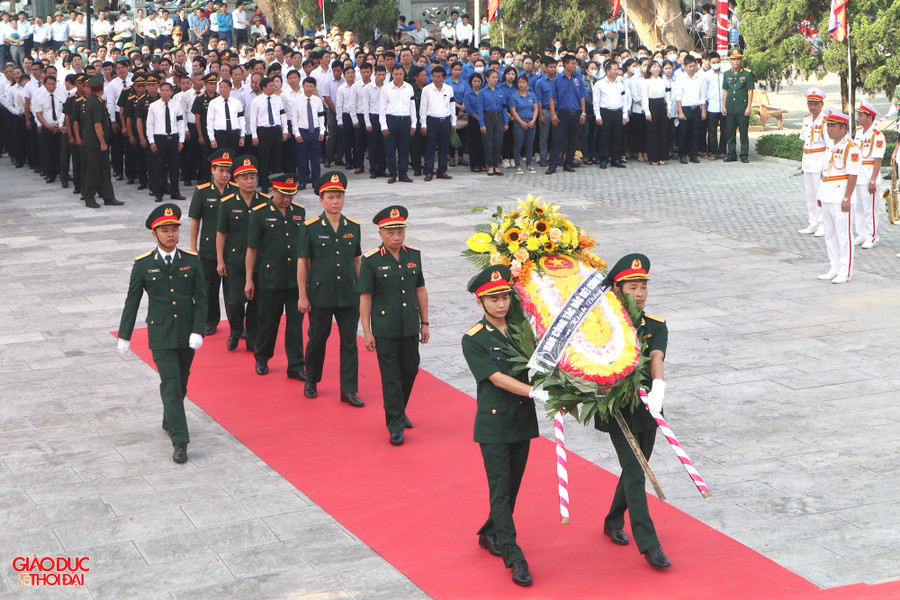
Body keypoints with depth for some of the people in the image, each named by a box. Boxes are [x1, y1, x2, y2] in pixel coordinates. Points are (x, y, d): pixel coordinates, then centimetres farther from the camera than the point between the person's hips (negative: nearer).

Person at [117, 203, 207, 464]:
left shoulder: (192, 261, -1)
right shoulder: (143, 265, -4)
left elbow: (200, 299, 0)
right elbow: (132, 301, 2)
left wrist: (197, 331, -10)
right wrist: (124, 335, 4)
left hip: (187, 333, 3)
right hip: (160, 335, -2)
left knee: (181, 383, 16)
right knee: (170, 384, -9)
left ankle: (169, 421, 41)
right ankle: (180, 441, -9)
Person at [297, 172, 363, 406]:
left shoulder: (353, 226, 3)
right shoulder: (311, 227, -5)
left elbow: (357, 260, 11)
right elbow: (302, 262, -3)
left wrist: (361, 289, 11)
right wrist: (303, 296, -5)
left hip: (349, 295, 2)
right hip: (320, 294, -2)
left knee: (349, 342, 2)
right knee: (317, 339, 10)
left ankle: (349, 390, 7)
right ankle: (311, 382, 30)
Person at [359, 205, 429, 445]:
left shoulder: (414, 255, 4)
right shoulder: (371, 260, -9)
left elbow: (420, 290, 11)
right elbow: (365, 298, -7)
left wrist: (424, 323, 10)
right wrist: (366, 331, -9)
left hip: (410, 327, 4)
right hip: (385, 329, -4)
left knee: (410, 370, 14)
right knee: (391, 376, -1)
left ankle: (399, 410, 37)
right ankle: (395, 425, 7)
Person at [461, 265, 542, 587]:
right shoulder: (474, 339, -8)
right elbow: (497, 378, -15)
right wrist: (534, 392, -25)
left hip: (523, 419, 5)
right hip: (493, 423, -5)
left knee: (512, 485, 13)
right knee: (500, 488, -7)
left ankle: (490, 534, 34)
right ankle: (513, 556, -6)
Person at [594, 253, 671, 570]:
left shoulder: (656, 326, 2)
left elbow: (656, 358, -15)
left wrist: (658, 388, -33)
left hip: (647, 407, 4)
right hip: (618, 409, -4)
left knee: (635, 469, 15)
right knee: (634, 474, -9)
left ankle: (613, 522, 38)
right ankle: (649, 544, -9)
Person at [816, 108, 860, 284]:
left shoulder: (851, 147, -13)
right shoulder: (831, 145, 14)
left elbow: (853, 175, -17)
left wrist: (847, 198, -20)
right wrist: (821, 195, 18)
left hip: (841, 198, -9)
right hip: (828, 197, 9)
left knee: (844, 235, -3)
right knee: (829, 235, 13)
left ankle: (845, 272, 3)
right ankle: (834, 268, 23)